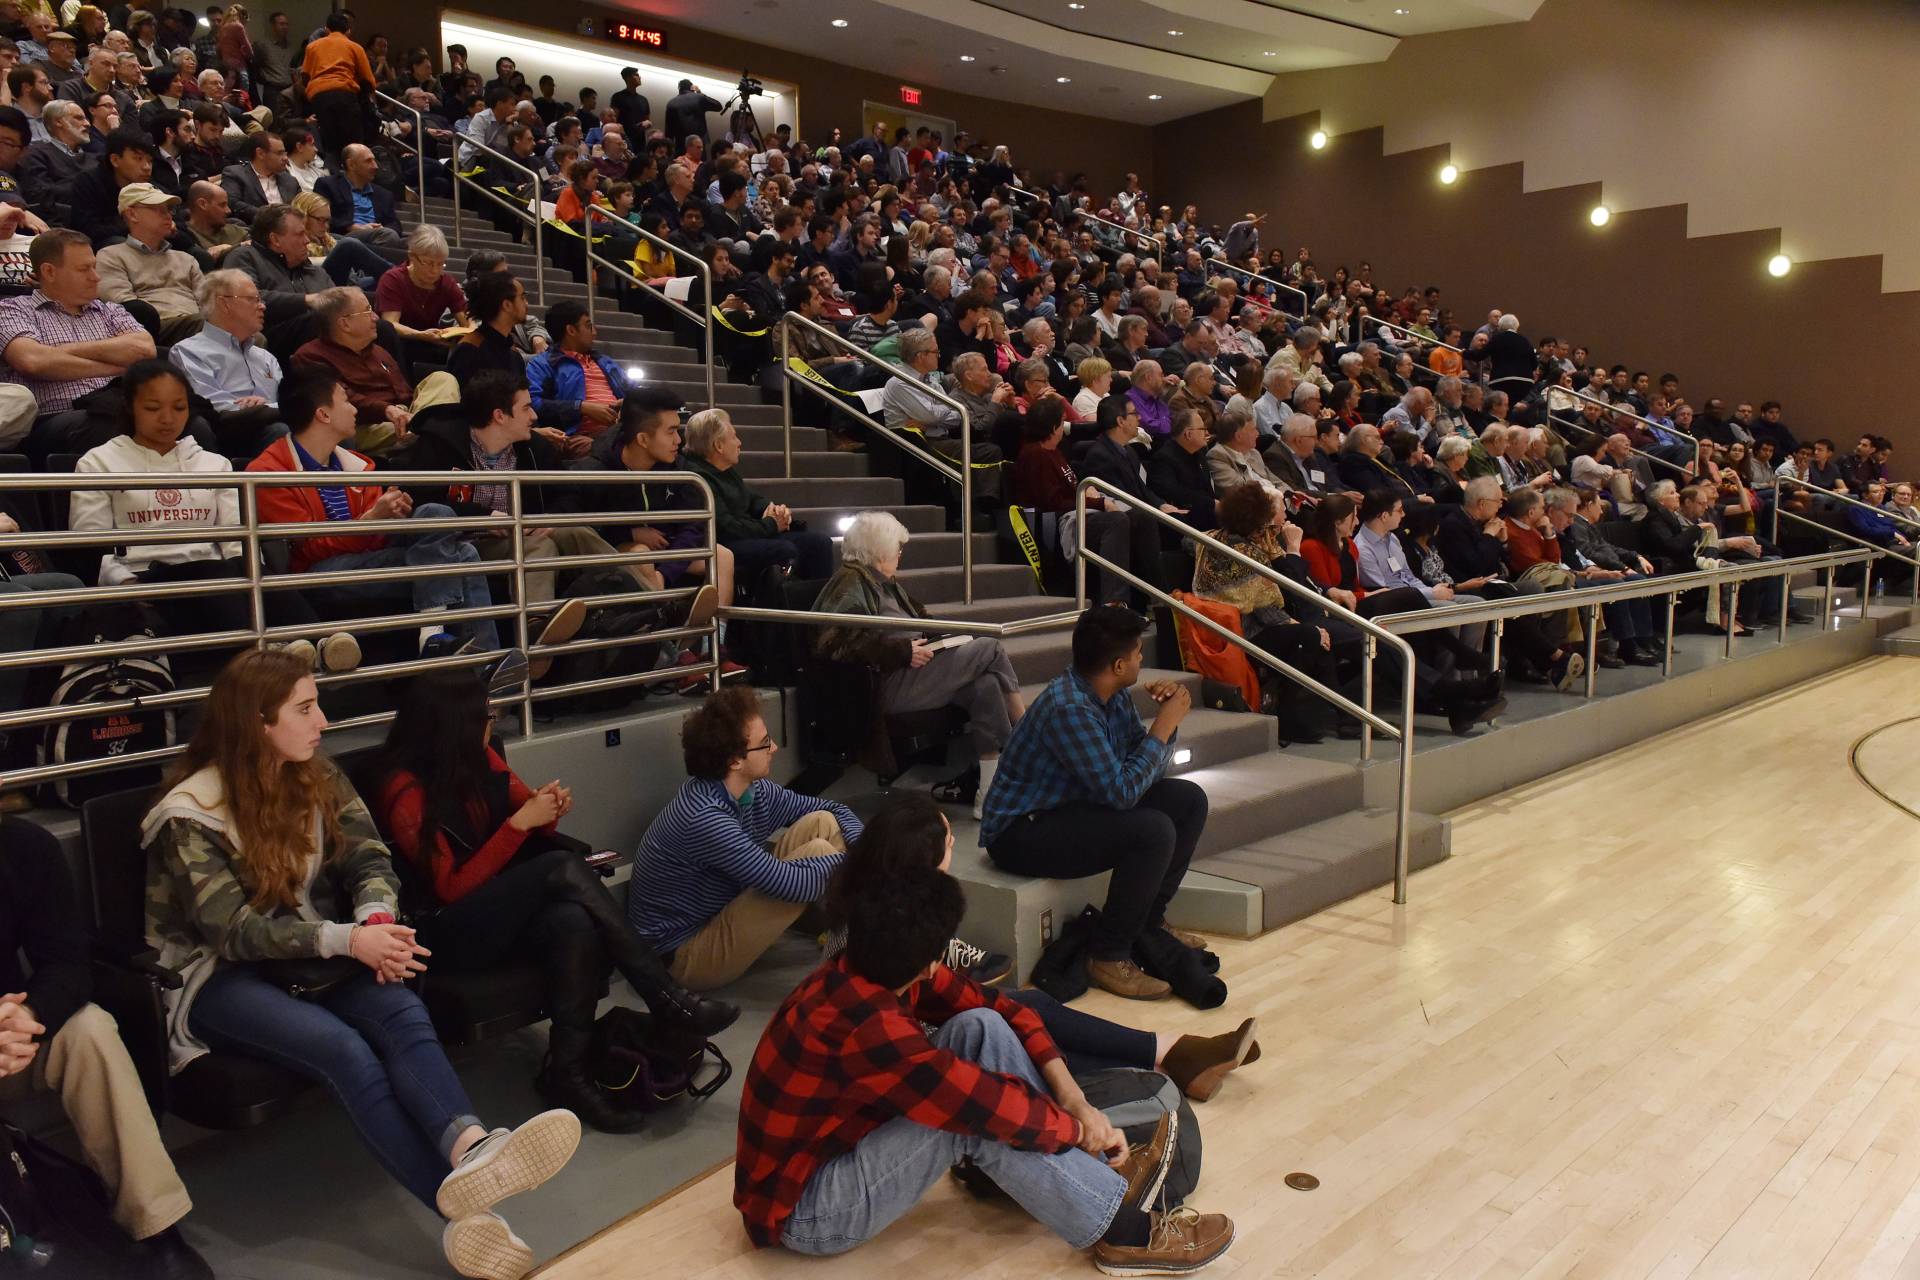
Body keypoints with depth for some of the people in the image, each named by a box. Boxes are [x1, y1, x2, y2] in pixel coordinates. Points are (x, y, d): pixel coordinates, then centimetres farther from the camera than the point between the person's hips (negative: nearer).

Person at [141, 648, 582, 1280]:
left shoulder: (318, 777, 6)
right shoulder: (192, 814, -12)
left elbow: (369, 859, 0)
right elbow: (233, 930, -19)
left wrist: (377, 919, -24)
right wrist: (348, 939, -31)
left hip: (310, 957, 5)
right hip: (218, 977, -4)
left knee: (399, 1008, -30)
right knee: (344, 1048, -34)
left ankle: (469, 1146, -57)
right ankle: (460, 1206, -46)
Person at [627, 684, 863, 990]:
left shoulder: (755, 792, -5)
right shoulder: (703, 817, -30)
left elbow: (833, 809, 8)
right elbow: (790, 884, -32)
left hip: (723, 913, 9)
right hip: (685, 957, -9)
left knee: (822, 823, -3)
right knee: (816, 851, -22)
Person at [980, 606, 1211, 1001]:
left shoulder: (1113, 695, 3)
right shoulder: (1068, 709, -27)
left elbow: (1146, 771, 9)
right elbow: (1122, 791, -28)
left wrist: (1168, 719, -7)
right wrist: (1163, 726, -19)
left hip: (1073, 808, 10)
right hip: (1020, 832, -10)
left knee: (1188, 800, 4)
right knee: (1154, 830, -28)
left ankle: (1148, 923, 13)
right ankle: (1109, 956, -13)